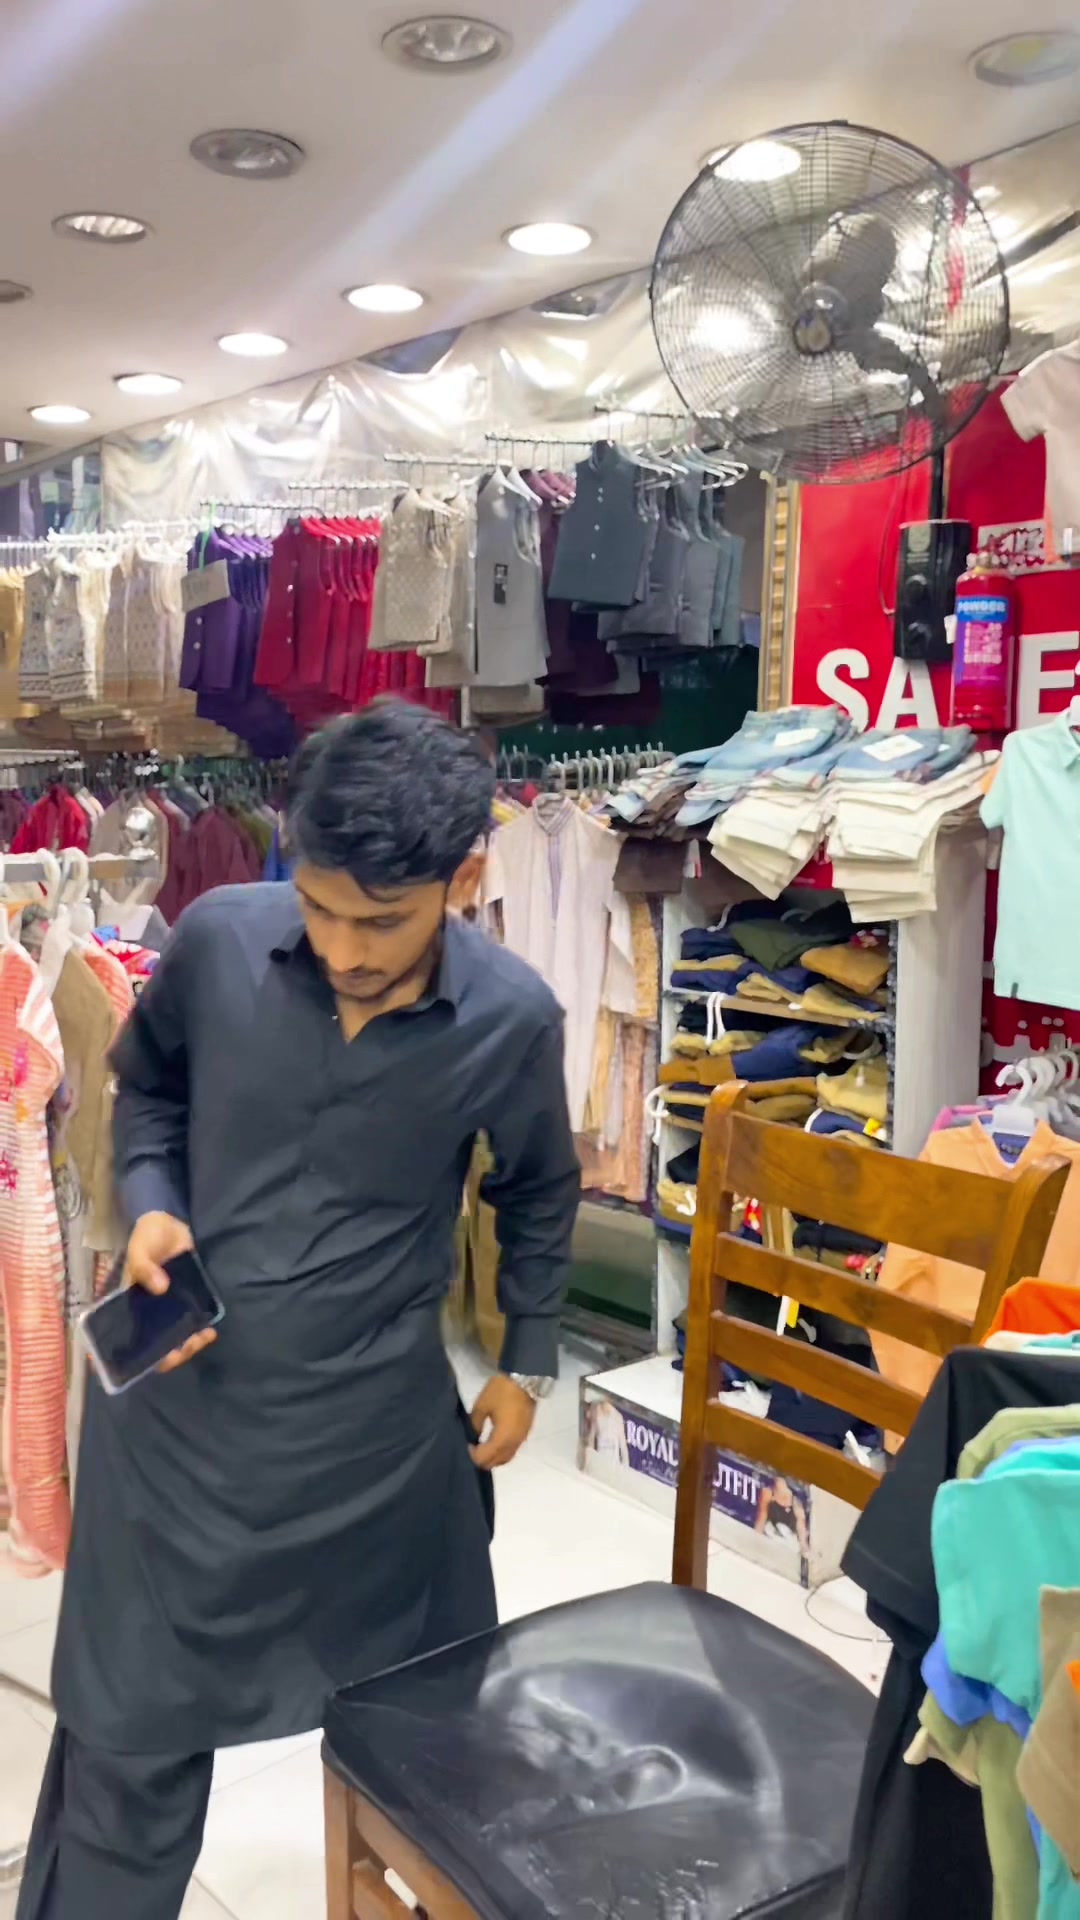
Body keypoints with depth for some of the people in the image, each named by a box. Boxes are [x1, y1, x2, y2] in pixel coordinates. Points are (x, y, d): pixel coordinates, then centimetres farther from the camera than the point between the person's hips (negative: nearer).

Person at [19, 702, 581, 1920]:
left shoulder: (511, 1021, -15)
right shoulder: (215, 941, -14)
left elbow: (538, 1196, 5)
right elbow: (144, 1086, 7)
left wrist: (527, 1363, 9)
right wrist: (149, 1205, -10)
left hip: (374, 1422, 0)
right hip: (176, 1402, 0)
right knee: (127, 1733, 14)